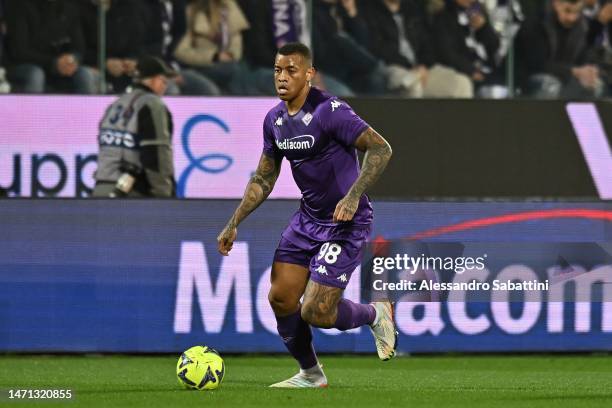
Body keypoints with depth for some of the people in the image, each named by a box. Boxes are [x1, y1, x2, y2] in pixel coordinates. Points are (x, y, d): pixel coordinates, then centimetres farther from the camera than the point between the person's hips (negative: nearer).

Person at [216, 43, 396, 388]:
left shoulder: (330, 111, -20)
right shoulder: (275, 120, 4)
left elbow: (381, 149, -24)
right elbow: (263, 179, 15)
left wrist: (353, 196, -34)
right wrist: (234, 225, 9)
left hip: (346, 221, -7)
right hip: (308, 217, 7)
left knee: (316, 313, -12)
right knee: (280, 298, 1)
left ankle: (376, 315, 20)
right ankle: (310, 374, 22)